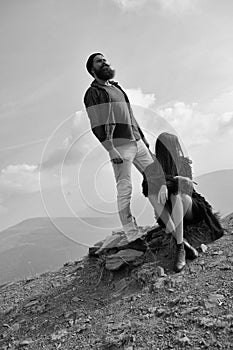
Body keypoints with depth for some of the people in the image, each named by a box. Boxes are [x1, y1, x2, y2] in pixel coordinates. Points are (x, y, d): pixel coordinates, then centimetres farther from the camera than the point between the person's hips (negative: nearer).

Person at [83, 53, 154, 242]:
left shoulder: (117, 88, 24)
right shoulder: (93, 93, 1)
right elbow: (97, 125, -10)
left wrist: (143, 137, 21)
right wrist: (111, 150, -19)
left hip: (137, 142, 7)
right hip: (120, 146, -7)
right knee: (125, 190, -7)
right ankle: (132, 235, -1)